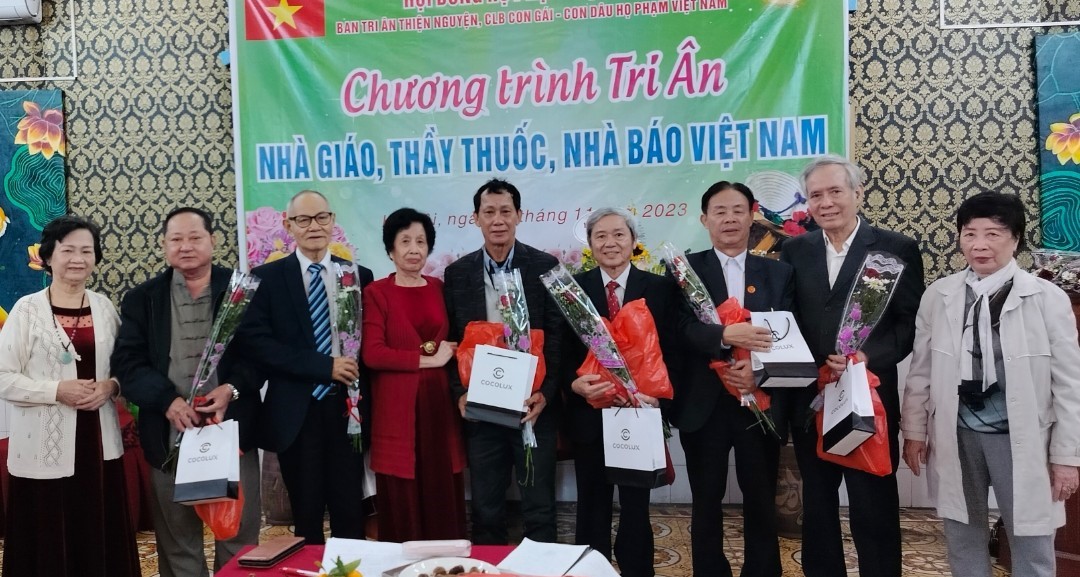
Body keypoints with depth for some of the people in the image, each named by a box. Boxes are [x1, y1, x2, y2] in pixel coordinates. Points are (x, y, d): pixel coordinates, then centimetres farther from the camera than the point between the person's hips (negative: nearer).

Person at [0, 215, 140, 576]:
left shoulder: (104, 306, 6)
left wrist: (111, 386, -8)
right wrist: (57, 390, -18)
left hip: (98, 443, 3)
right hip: (46, 448, -3)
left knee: (102, 538, 9)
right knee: (49, 543, 2)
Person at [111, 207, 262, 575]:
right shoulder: (141, 299, 7)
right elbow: (127, 362, 0)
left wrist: (232, 389, -16)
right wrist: (168, 400, -15)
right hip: (170, 436, 1)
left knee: (240, 533, 8)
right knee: (177, 539, 11)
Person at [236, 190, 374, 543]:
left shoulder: (358, 275, 6)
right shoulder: (266, 278, 0)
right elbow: (254, 343, -10)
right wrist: (324, 366, -16)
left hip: (346, 410, 1)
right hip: (296, 414, -1)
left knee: (351, 514, 7)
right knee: (306, 516, 11)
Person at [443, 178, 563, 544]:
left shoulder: (545, 266, -2)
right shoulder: (458, 273, 5)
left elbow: (558, 336, -4)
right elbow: (451, 340, 7)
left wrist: (546, 393, -14)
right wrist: (459, 393, -5)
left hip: (532, 405, -2)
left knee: (539, 509, 7)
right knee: (485, 511, 12)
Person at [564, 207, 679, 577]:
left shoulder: (659, 287, 1)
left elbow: (669, 350, -2)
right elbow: (563, 353, -2)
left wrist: (656, 396, -17)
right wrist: (575, 384, -22)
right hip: (589, 415, 1)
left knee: (636, 505, 13)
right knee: (592, 505, 13)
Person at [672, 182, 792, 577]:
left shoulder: (778, 273, 7)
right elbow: (683, 329, -12)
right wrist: (726, 335, -30)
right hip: (704, 405, -1)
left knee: (761, 500, 10)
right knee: (706, 501, 11)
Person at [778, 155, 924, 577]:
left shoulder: (898, 249, -2)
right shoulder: (794, 251, 7)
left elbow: (912, 323, -5)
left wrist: (868, 357, -21)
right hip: (808, 400, 4)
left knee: (875, 511, 7)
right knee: (817, 507, 16)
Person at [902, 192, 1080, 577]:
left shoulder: (1048, 298, -9)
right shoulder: (938, 295, -2)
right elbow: (921, 371, 5)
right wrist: (914, 431, 6)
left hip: (1020, 438, -2)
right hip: (957, 435, 2)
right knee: (963, 539, 18)